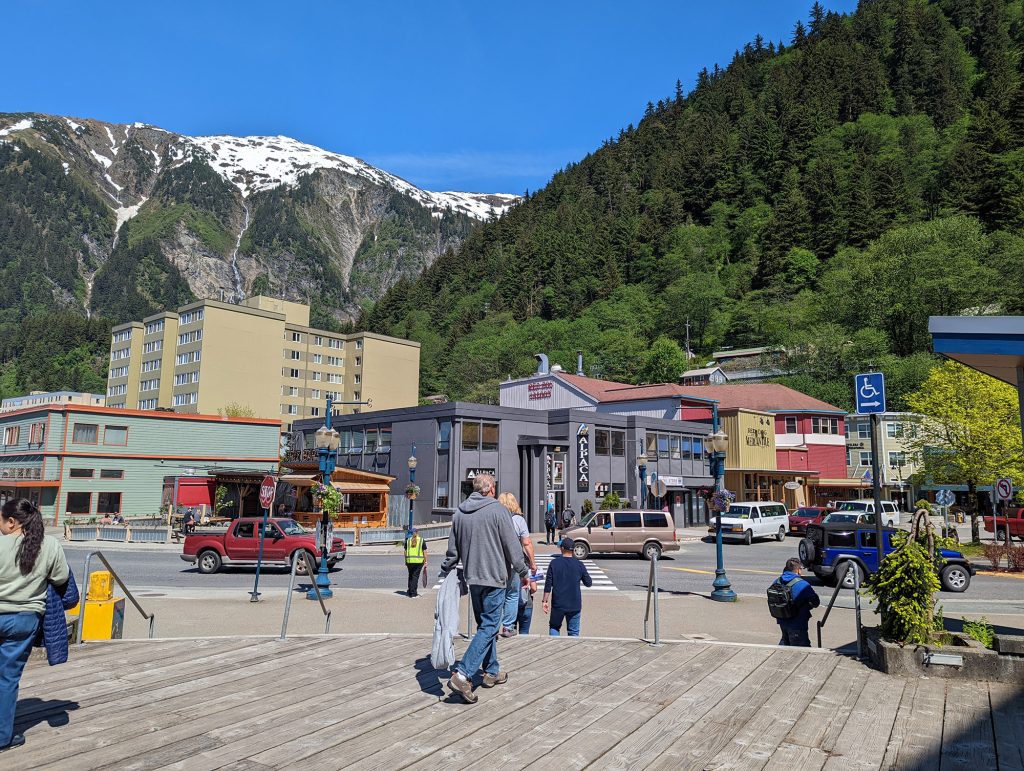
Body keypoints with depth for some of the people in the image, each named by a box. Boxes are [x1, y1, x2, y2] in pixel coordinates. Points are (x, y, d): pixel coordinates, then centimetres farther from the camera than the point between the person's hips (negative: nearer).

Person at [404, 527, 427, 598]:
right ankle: (413, 593, -1)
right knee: (415, 576, 1)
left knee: (410, 576, 16)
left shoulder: (408, 540, 6)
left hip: (409, 561, 2)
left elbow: (405, 552, 7)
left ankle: (410, 591, 23)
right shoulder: (422, 541, -1)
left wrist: (405, 561, 14)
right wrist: (426, 562, 2)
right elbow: (425, 552, -3)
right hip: (419, 561, -2)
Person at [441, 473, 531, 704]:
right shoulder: (498, 510, -12)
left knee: (485, 625, 19)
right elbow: (513, 547, -9)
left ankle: (492, 672, 27)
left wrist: (444, 573, 22)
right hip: (494, 577, -7)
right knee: (489, 627, -4)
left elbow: (452, 550, 11)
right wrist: (523, 573, 2)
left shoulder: (459, 512, 6)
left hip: (472, 578, 7)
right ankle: (462, 675, -14)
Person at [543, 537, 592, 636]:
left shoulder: (554, 563, -5)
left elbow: (548, 584, -5)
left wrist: (545, 601, 2)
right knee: (574, 632, 10)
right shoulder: (579, 565, -3)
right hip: (574, 605, 0)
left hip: (558, 604, 0)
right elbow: (588, 583, 5)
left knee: (554, 627, 18)